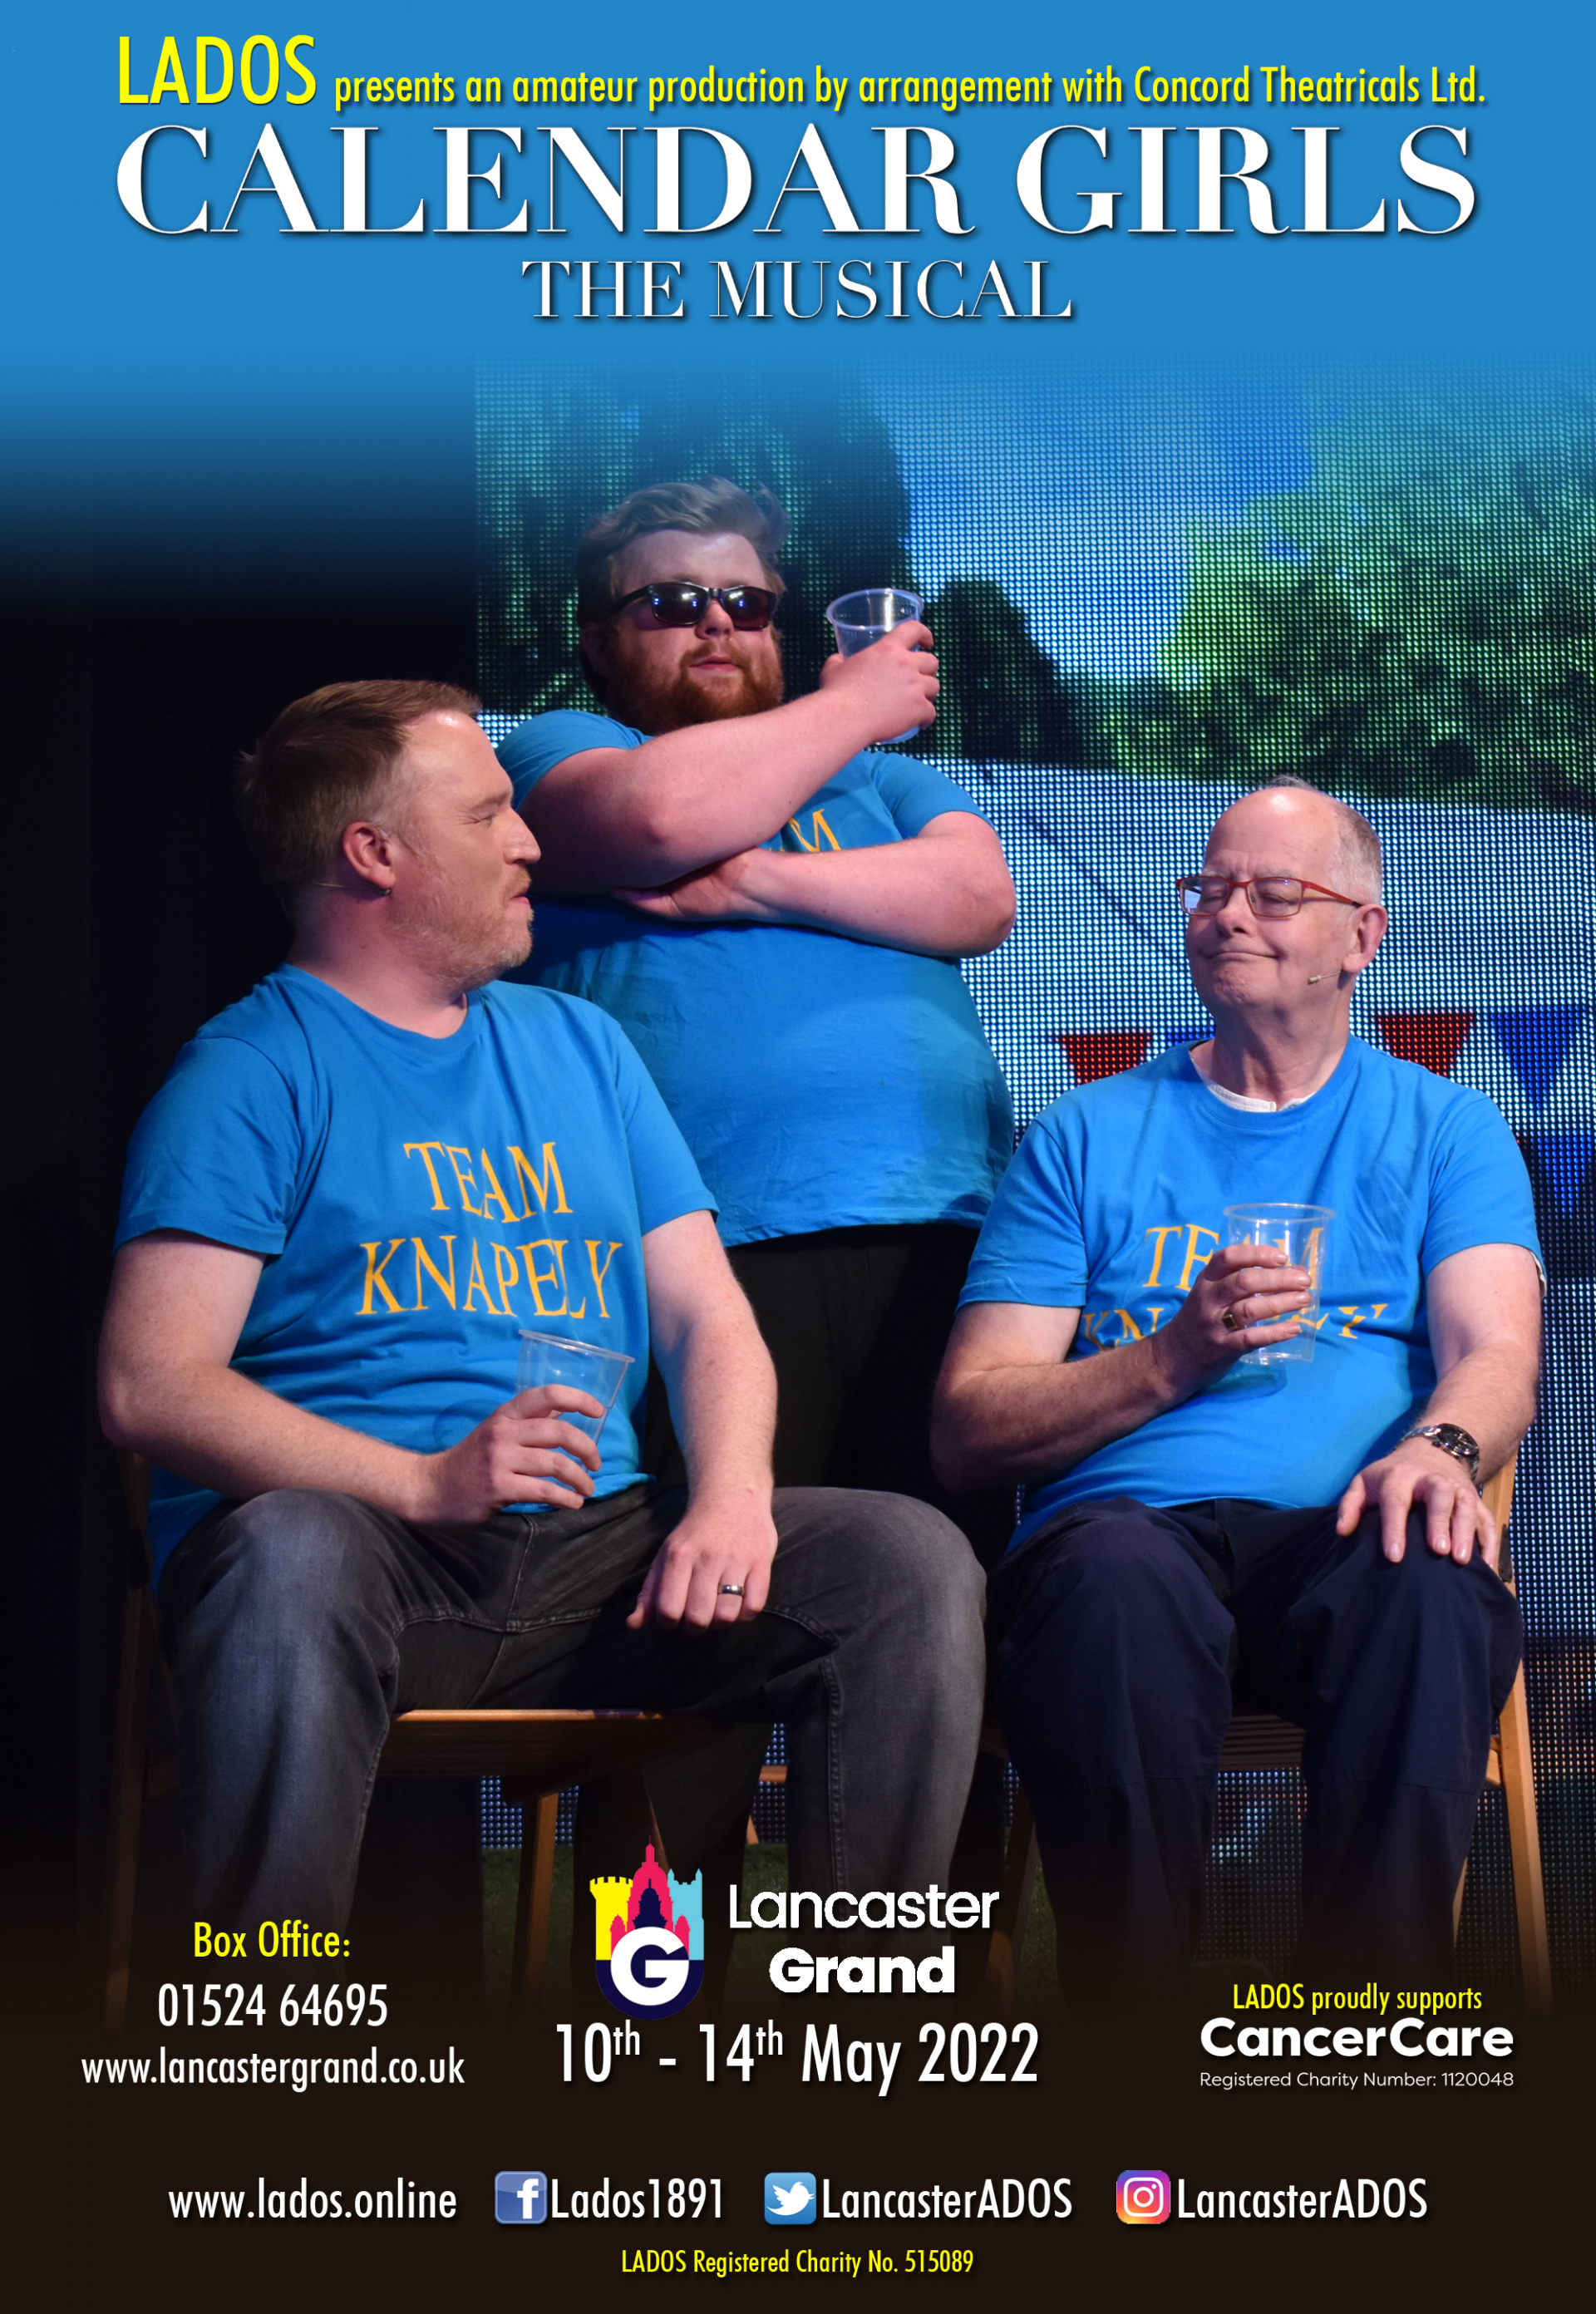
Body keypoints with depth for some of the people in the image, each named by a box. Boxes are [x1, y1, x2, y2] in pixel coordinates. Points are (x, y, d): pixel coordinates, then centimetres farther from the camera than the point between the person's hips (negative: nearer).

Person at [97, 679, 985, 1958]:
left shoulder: (579, 1043, 21)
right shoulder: (254, 1070, 2)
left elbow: (706, 1315, 14)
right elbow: (149, 1385, -9)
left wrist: (729, 1502, -8)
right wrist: (426, 1483, -22)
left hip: (595, 1543, 5)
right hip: (367, 1539, -5)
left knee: (913, 1557, -16)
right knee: (291, 1558, -39)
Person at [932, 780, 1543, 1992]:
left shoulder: (1446, 1129, 21)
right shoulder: (1085, 1138, 20)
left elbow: (1497, 1359, 3)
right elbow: (968, 1430, 11)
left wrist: (1439, 1448, -22)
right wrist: (1173, 1359, -7)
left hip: (1345, 1539, 0)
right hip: (1132, 1521, 0)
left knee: (1430, 1582, -37)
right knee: (1117, 1573, -38)